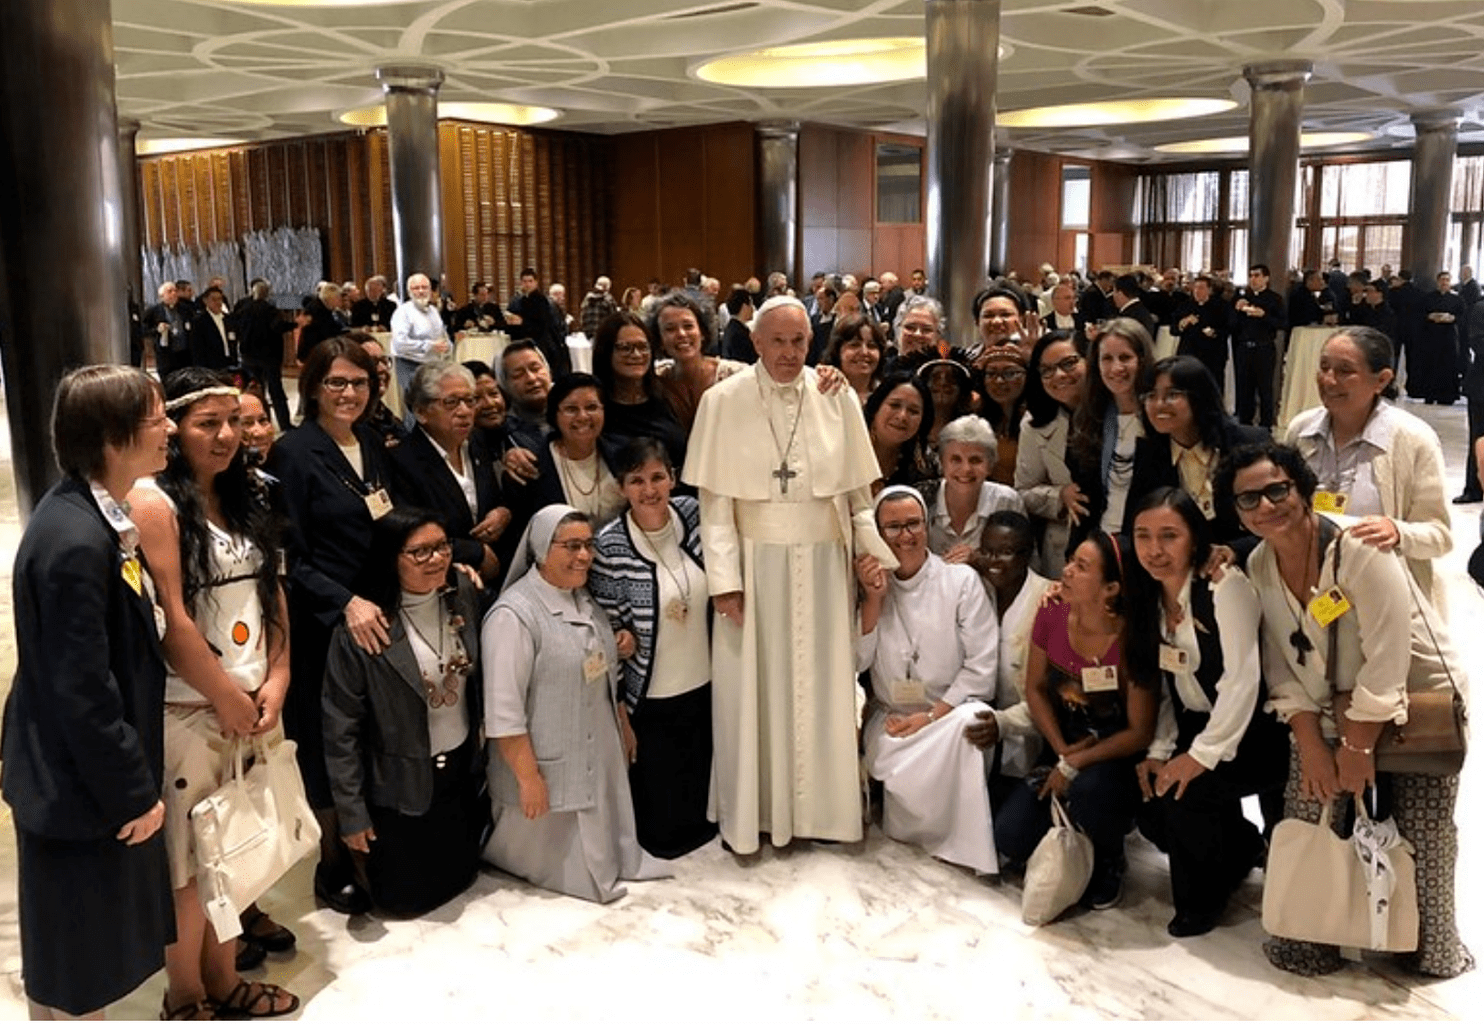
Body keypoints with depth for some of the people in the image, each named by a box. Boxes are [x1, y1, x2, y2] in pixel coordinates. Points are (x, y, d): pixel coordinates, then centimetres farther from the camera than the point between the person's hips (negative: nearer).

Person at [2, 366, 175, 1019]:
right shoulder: (74, 541, -29)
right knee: (73, 964, 13)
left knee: (89, 949, 26)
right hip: (77, 786, -9)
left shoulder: (93, 513, 1)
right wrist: (134, 792, -16)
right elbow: (82, 692, -26)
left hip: (100, 767, 9)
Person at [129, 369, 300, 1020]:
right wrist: (227, 698, -11)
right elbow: (170, 621, -18)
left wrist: (275, 683, -1)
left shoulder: (242, 498, 10)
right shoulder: (154, 502, -13)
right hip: (188, 710, -7)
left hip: (254, 703, 7)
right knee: (190, 863, 5)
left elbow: (272, 592, 9)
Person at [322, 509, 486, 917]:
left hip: (462, 769, 5)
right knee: (404, 898, 12)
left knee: (459, 876, 19)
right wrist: (352, 814, -13)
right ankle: (358, 862, 41)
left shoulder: (464, 594, -9)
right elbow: (341, 727, -17)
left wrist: (486, 760, 7)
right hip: (401, 784, -4)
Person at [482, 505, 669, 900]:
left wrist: (623, 733, 18)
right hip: (549, 766, -7)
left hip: (599, 757, 7)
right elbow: (504, 712, -22)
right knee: (552, 858, 10)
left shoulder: (586, 600, 5)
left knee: (591, 850, 20)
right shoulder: (513, 615, -22)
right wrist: (528, 777, -21)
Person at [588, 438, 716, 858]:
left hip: (703, 687, 4)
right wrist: (619, 715, -9)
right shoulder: (610, 546, -18)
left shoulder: (692, 513, -7)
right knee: (663, 830, 9)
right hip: (650, 702, -4)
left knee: (702, 801, 18)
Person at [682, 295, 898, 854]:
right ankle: (750, 810, 22)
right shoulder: (723, 401, -5)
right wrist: (724, 578, -12)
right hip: (754, 562, -2)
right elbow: (715, 500, -7)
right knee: (752, 686, 7)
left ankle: (817, 805, 26)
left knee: (819, 683, 10)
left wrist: (875, 551, -5)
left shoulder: (837, 399, 1)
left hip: (822, 563, 2)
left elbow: (857, 492, 5)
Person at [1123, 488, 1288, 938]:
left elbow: (1242, 680, -25)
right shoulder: (1149, 597, 2)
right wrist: (1158, 751, -8)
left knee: (1183, 792, -26)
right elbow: (1164, 686, 3)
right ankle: (1242, 848, 21)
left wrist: (1202, 754, -25)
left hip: (1256, 733, -7)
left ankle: (1201, 900, 3)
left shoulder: (1225, 585, -20)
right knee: (1149, 802, -9)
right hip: (1197, 726, 7)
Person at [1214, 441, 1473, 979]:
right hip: (1332, 710, 5)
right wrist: (1313, 746, -13)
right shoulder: (1258, 566, -8)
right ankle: (1306, 942, 17)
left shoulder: (1361, 552, -26)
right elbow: (1283, 669, -6)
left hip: (1419, 700, -4)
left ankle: (1431, 948, 26)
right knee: (1308, 815, -1)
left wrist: (1359, 748, -18)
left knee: (1422, 836, 2)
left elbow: (1387, 662, -25)